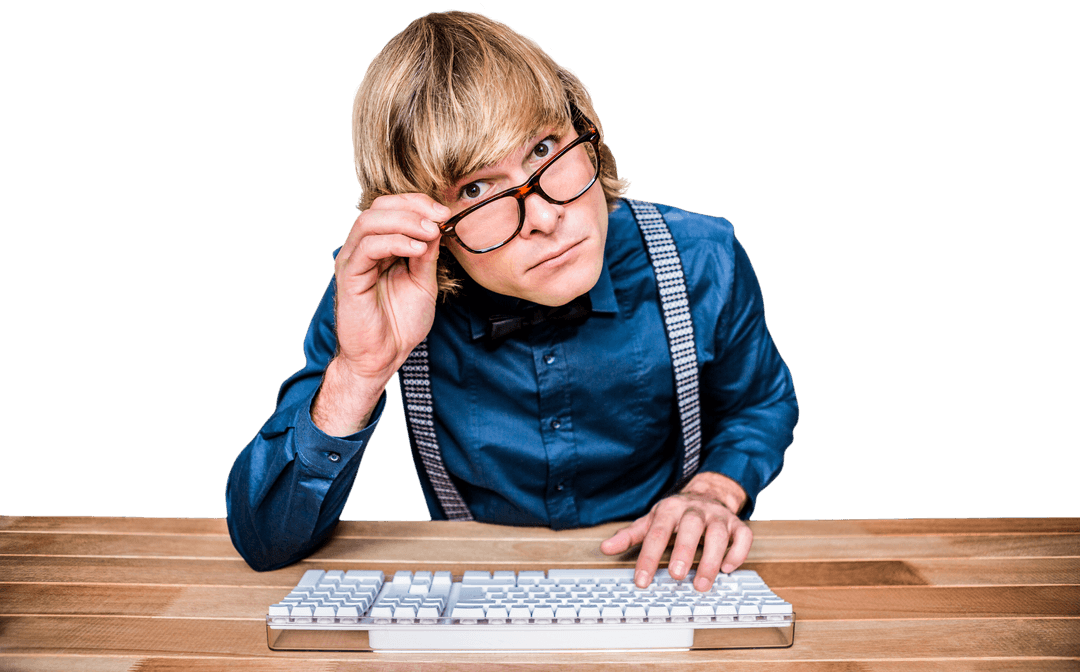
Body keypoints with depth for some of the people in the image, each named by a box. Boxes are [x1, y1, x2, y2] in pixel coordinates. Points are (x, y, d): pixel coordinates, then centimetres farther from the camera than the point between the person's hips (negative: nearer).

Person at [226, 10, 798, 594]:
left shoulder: (701, 266, -17)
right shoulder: (376, 293, -19)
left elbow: (763, 405, 5)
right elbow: (264, 543, -21)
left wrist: (714, 489, -16)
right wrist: (358, 373, -36)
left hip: (661, 581, 1)